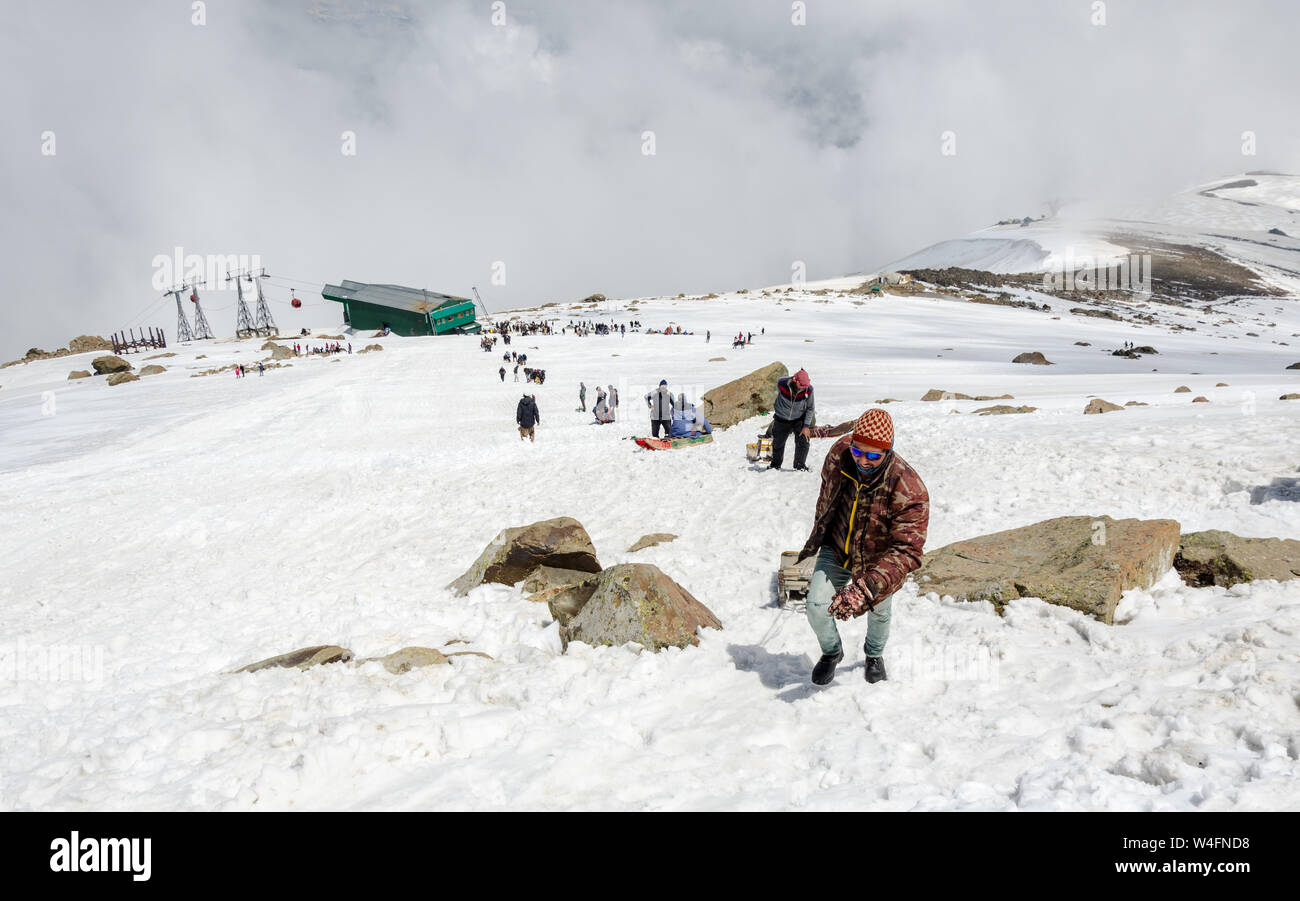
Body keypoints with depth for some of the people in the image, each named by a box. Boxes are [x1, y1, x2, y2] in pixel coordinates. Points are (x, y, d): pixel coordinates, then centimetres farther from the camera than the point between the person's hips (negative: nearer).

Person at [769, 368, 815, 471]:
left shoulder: (808, 390, -23)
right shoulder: (782, 384, -26)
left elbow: (810, 408, -9)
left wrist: (806, 426, -11)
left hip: (799, 420, 0)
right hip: (781, 419, 0)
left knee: (803, 442, -9)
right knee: (777, 443, 12)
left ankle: (800, 465, 14)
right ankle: (775, 464, 36)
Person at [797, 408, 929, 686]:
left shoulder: (909, 491, -38)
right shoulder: (839, 453, -24)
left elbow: (906, 553, -42)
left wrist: (863, 589, -54)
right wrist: (816, 534, 12)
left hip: (875, 563, -2)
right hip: (836, 549, 2)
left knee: (879, 612, 21)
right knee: (816, 607, -9)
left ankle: (874, 654, 56)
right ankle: (832, 651, 26)